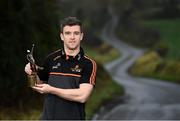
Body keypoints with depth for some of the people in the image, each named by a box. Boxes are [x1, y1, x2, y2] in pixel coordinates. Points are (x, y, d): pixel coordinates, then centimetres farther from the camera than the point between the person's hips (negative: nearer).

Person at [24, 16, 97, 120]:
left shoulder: (89, 64, -6)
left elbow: (82, 96, -17)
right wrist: (32, 73, -2)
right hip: (49, 116, 2)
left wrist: (51, 90, -14)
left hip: (75, 117, -2)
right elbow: (39, 84, 19)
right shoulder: (51, 59, 5)